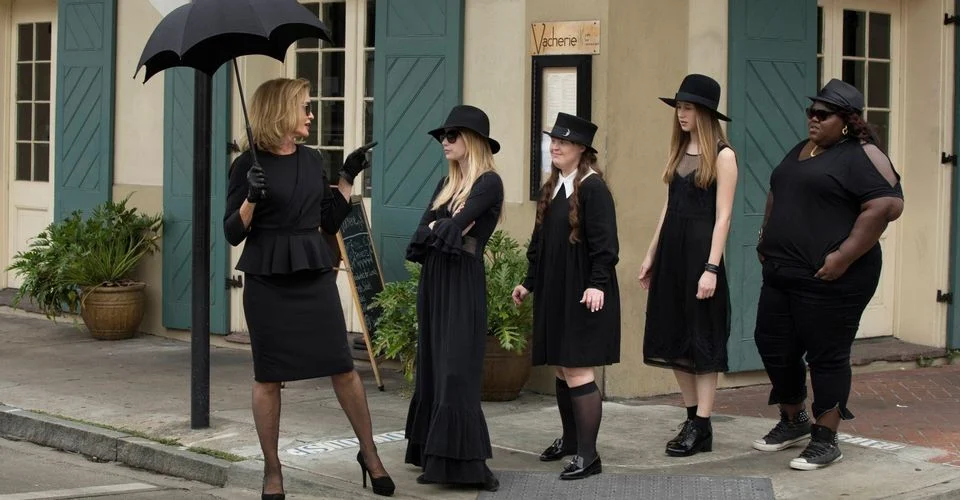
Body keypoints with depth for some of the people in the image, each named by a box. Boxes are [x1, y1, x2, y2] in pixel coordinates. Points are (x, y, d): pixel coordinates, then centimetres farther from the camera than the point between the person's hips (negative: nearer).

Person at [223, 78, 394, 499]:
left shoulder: (311, 160, 9)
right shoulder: (249, 164, -6)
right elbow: (233, 234, -7)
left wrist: (348, 178, 10)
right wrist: (252, 198, -22)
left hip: (315, 275, 4)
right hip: (267, 280, -4)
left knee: (343, 367, 3)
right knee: (268, 377, 3)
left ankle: (369, 454, 17)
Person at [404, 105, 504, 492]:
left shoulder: (488, 182, -9)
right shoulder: (446, 183, 15)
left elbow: (456, 227, -19)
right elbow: (423, 230, 4)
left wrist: (438, 228, 0)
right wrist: (446, 227, -14)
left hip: (463, 282, -8)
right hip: (433, 280, 8)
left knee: (456, 370, -12)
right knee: (432, 367, 10)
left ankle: (463, 462, -13)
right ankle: (435, 455, 16)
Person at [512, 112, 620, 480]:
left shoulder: (593, 187, -12)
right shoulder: (552, 188, 13)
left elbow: (604, 242, -17)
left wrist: (597, 284, -24)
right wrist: (529, 282, 20)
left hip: (582, 295, -8)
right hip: (553, 291, 8)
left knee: (577, 371, -10)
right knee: (561, 368, 14)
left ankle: (588, 454, -7)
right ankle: (570, 439, 29)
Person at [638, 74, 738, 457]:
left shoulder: (722, 156, -8)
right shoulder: (678, 152, 12)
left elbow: (723, 216, -12)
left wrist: (711, 268, -18)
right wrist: (651, 255, 14)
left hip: (700, 249, -7)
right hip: (671, 249, 7)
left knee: (702, 337, -1)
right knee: (673, 337, 9)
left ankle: (702, 427, 4)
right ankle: (692, 418, 18)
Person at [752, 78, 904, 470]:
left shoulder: (861, 156, -10)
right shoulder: (800, 152, 17)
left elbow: (887, 206, -20)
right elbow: (776, 197, 30)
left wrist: (844, 257, -23)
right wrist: (767, 240, 17)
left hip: (829, 279, -9)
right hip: (782, 273, 9)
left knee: (827, 355, -1)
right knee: (773, 345, 13)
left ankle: (825, 439, 9)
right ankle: (793, 421, 32)